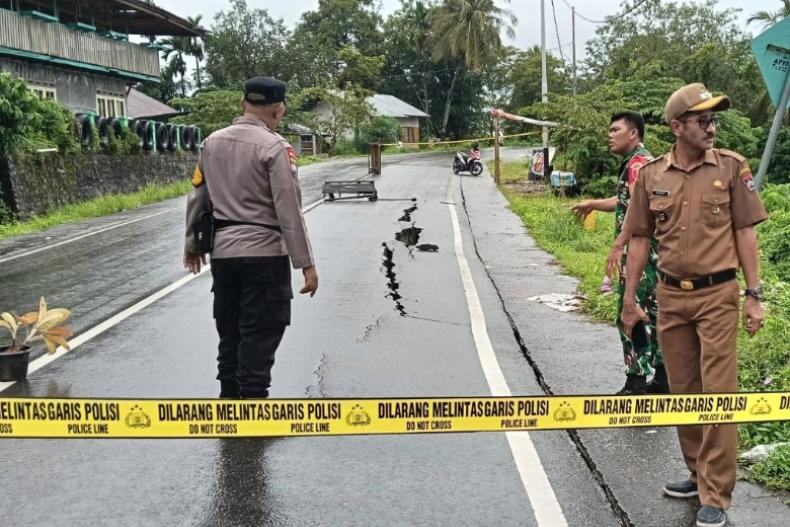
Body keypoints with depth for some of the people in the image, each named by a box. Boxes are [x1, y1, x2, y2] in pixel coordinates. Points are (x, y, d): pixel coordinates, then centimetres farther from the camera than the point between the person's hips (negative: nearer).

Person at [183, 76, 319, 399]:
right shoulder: (274, 146, -11)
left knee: (229, 337, 18)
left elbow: (197, 198, 13)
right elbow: (289, 211, -15)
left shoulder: (212, 142, 7)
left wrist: (192, 244, 23)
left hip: (222, 251, 6)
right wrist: (306, 264, -12)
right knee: (258, 341, -1)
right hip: (263, 253, -6)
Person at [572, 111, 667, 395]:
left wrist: (618, 245, -29)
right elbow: (626, 202, 34)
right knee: (651, 313, 13)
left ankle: (636, 383, -2)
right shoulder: (639, 162, 19)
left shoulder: (638, 162, -12)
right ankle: (662, 377, 19)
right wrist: (593, 204, 44)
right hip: (649, 252, 10)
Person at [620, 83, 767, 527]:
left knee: (718, 394, -2)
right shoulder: (652, 175, 2)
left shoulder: (732, 167, -3)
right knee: (683, 391, 13)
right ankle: (699, 474, 30)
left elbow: (745, 234, -1)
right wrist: (630, 299, 7)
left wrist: (755, 296, -4)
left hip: (717, 296, -3)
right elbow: (640, 240, 8)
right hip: (671, 296, 3)